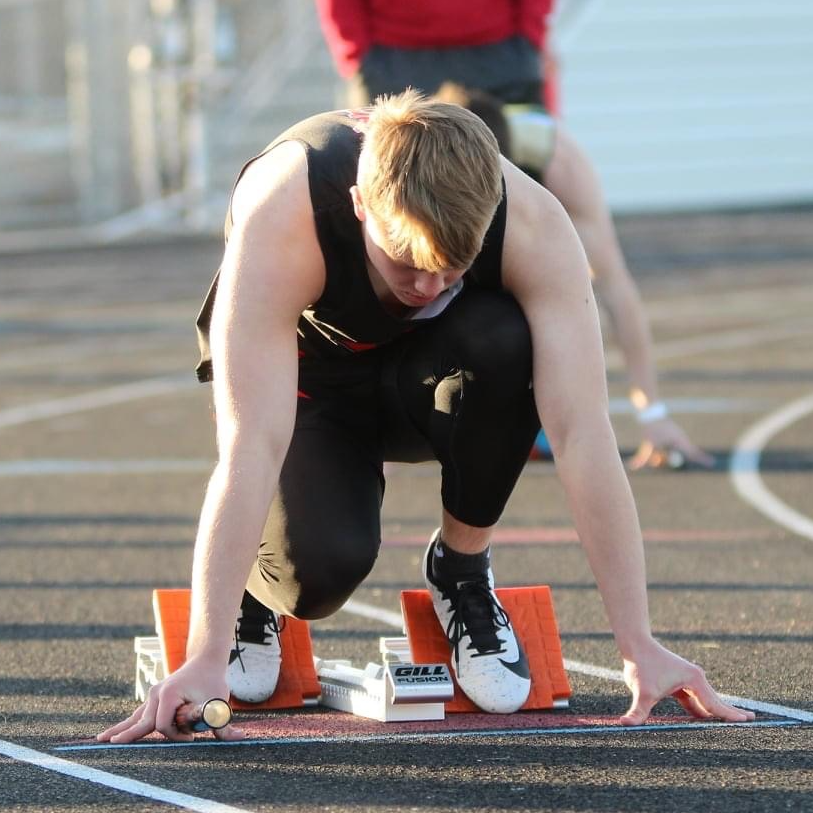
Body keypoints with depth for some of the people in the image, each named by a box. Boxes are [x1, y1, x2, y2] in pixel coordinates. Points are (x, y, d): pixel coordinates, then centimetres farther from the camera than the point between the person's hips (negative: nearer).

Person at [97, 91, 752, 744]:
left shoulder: (532, 224, -32)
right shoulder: (278, 221, -38)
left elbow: (583, 436, -34)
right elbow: (251, 446, -43)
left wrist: (640, 647, -37)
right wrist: (205, 662, -47)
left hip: (428, 377, 2)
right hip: (303, 383, -2)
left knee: (503, 340, -34)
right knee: (322, 562, -33)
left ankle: (462, 570, -7)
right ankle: (253, 593, 6)